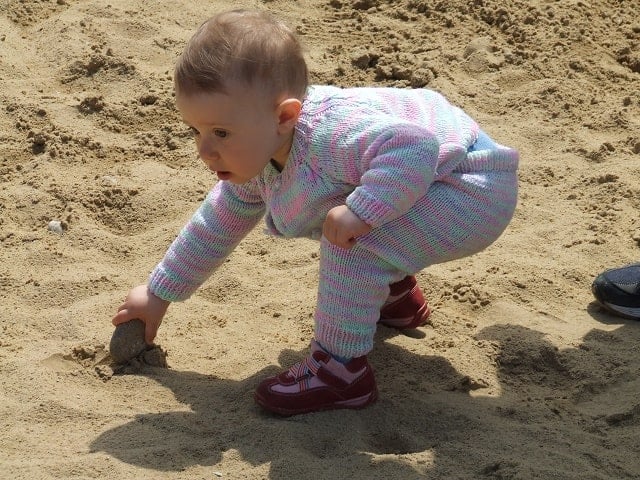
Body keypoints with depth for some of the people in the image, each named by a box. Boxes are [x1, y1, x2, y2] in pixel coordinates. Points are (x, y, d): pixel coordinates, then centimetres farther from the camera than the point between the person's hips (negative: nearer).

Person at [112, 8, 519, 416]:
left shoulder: (331, 135, -35)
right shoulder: (256, 156, -3)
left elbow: (416, 149, -45)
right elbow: (218, 225, 11)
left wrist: (360, 212, -50)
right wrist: (159, 294, 16)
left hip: (477, 195, -10)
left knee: (352, 238, -30)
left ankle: (342, 370, -16)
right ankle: (394, 292, 41)